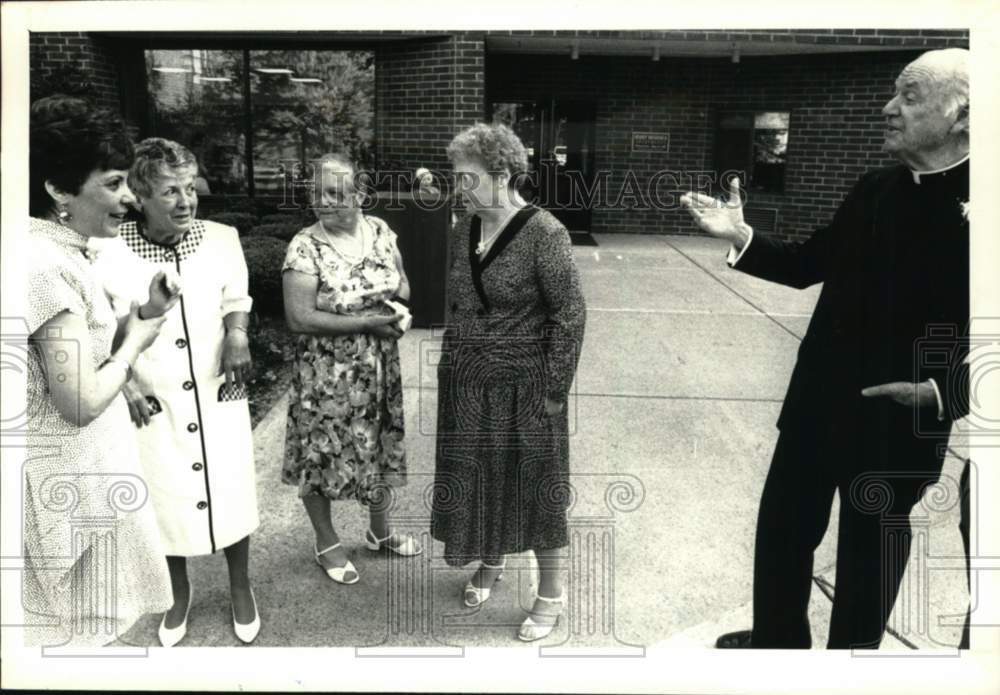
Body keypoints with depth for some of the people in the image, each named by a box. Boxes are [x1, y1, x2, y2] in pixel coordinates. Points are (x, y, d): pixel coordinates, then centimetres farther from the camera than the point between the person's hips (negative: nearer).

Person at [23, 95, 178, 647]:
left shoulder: (64, 253, 6)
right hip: (68, 476, -9)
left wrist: (143, 311, -1)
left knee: (79, 621, 23)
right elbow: (82, 402, -25)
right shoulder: (47, 265, -24)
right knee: (74, 627, 9)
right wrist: (135, 341, -10)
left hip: (80, 467, 9)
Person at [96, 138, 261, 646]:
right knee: (165, 501, 15)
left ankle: (240, 587, 39)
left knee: (232, 495, 13)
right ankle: (180, 593, 42)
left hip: (219, 395, 1)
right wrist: (122, 382, -9)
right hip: (153, 404, -1)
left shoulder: (222, 239, -11)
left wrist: (237, 335, -13)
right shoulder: (109, 253, -15)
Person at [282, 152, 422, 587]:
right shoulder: (305, 247, -16)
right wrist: (366, 323, -23)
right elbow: (299, 318, -21)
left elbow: (401, 280, 13)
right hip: (327, 377, -5)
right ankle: (326, 543, 31)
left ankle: (379, 530, 41)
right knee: (323, 454, 8)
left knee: (381, 448, 18)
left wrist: (401, 299, -11)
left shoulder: (380, 231, -1)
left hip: (379, 372, 5)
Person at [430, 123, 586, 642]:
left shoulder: (543, 233, -16)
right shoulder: (465, 229, 3)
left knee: (534, 485, 7)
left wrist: (556, 389, -15)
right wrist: (454, 363, 12)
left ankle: (551, 594, 25)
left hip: (522, 385, -6)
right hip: (465, 383, 6)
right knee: (475, 478, 18)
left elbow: (569, 313, -15)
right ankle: (491, 561, 43)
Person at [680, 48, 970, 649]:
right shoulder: (876, 191, 2)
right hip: (818, 403, 6)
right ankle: (776, 639, 44)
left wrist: (942, 391, -29)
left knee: (869, 553, 15)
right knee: (782, 530, 20)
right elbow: (807, 266, 10)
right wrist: (740, 236, -3)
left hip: (899, 423, -6)